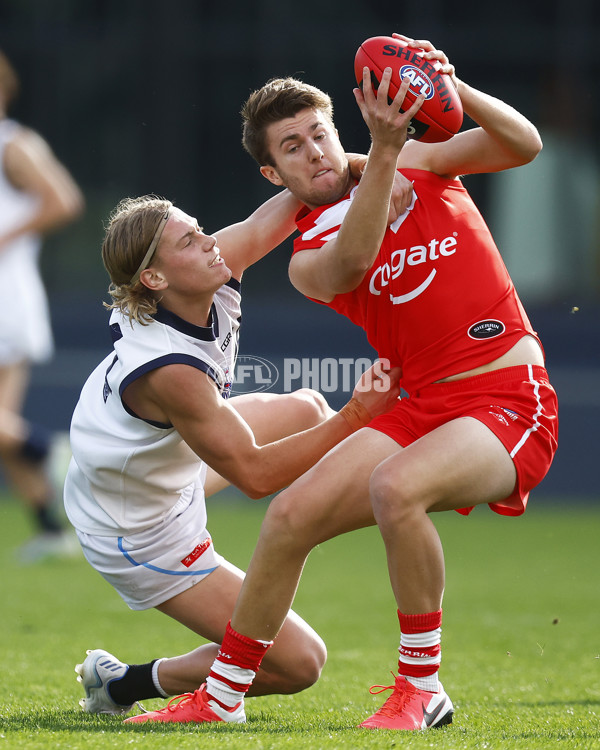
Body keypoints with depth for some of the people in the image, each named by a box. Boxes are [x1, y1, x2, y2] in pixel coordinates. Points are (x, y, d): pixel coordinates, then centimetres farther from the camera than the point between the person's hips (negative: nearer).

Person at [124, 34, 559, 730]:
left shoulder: (421, 162, 6)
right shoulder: (308, 263, 5)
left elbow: (523, 144, -8)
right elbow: (352, 262, -20)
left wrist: (453, 89, -25)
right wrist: (383, 150, -32)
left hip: (512, 401, -4)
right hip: (421, 405, 4)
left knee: (395, 485, -33)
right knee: (291, 514, -8)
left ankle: (422, 687, -18)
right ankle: (222, 694, 11)